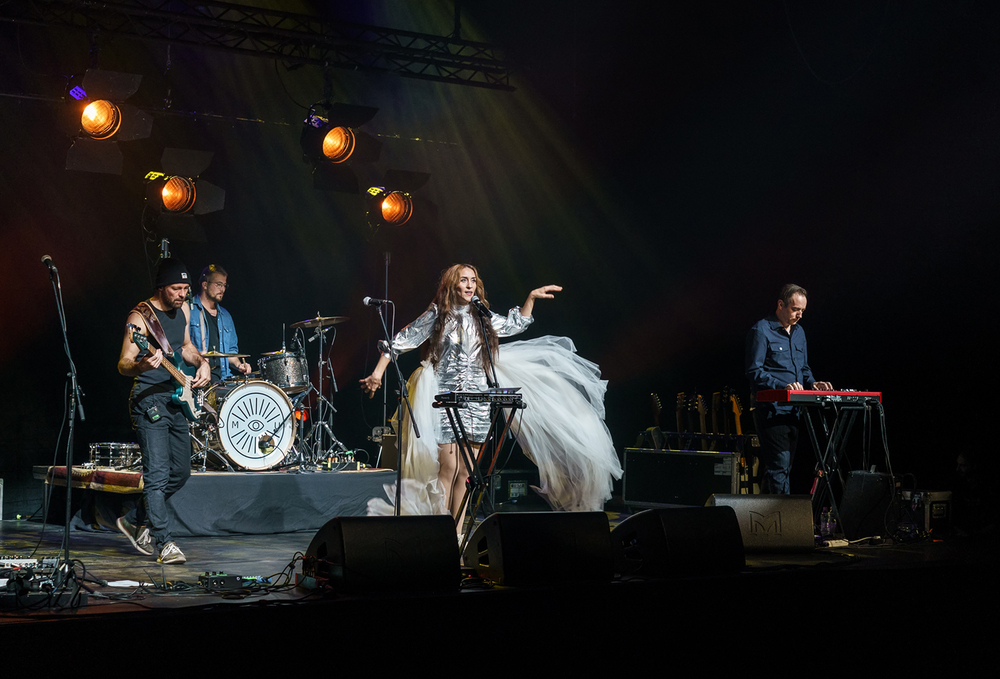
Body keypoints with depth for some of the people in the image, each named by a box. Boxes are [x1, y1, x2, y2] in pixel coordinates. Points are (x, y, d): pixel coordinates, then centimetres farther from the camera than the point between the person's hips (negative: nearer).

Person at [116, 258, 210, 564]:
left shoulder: (183, 309, 8)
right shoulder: (141, 316, -14)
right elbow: (123, 365, -19)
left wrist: (201, 362, 7)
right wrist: (142, 365, -41)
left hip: (177, 401, 8)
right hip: (149, 401, -8)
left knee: (180, 472, 13)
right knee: (157, 474, -12)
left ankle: (137, 522, 28)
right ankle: (164, 544, -8)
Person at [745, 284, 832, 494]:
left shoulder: (798, 332, 17)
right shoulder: (761, 330, -9)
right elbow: (754, 372, -14)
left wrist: (812, 383, 4)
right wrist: (783, 386, -25)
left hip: (793, 409, 8)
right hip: (770, 409, -8)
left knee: (785, 466, 10)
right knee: (779, 465, -14)